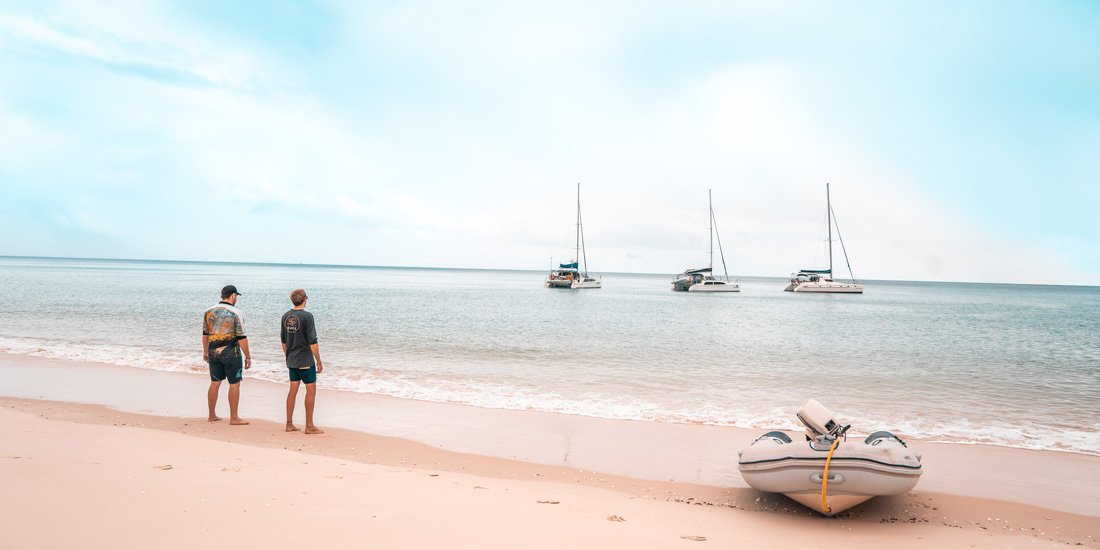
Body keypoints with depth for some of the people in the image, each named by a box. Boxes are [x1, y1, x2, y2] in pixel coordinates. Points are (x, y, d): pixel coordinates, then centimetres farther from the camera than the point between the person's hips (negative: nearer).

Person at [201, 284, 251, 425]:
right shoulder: (235, 313, -12)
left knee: (215, 382, 14)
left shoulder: (209, 312, 5)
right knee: (234, 384, 2)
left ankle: (212, 416, 21)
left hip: (213, 352, 6)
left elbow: (205, 334, 14)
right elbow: (241, 338, -13)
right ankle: (234, 418, 5)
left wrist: (205, 352, 25)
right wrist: (248, 357, -8)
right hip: (230, 352, -6)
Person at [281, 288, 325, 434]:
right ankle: (309, 426, 2)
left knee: (293, 389, 12)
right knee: (311, 390, 0)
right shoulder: (307, 316, -15)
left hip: (291, 361, 7)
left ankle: (289, 424, 17)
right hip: (305, 361, -7)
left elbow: (283, 342, 13)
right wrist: (319, 362, -10)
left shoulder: (286, 316, 6)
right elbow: (312, 342, -16)